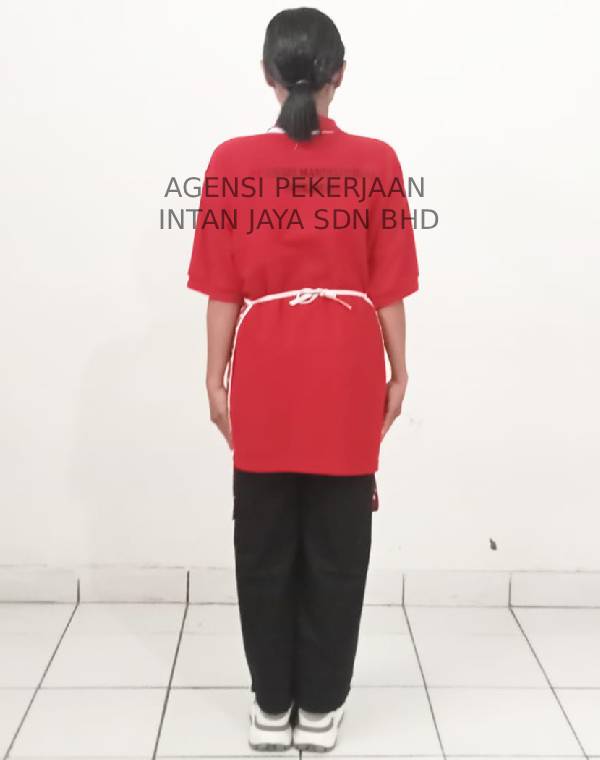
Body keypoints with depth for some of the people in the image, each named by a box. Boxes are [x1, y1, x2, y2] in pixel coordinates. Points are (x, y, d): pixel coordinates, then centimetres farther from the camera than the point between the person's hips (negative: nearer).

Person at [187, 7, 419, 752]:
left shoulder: (232, 162, -5)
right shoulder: (376, 163, -5)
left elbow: (224, 289, -3)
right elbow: (387, 286, -2)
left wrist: (216, 377, 5)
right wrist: (398, 374, 8)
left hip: (265, 370, 0)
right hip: (347, 371, 0)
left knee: (264, 546, 12)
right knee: (336, 546, 10)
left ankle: (272, 707, 22)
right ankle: (319, 707, 21)